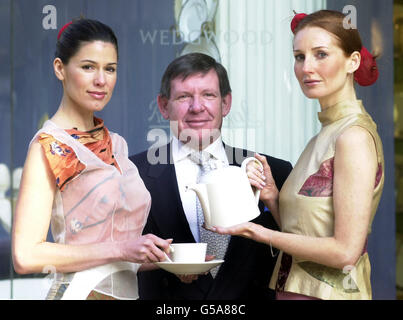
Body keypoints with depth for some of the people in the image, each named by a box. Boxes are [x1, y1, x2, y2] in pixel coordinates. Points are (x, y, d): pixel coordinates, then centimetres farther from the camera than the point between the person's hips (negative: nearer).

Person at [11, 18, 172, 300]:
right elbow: (26, 255, -19)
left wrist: (166, 259, 0)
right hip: (80, 292, -7)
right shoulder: (49, 147, -11)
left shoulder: (115, 144, 10)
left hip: (127, 291, 7)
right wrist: (120, 249, -19)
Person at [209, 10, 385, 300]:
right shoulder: (325, 135, 10)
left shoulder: (355, 136, -16)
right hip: (297, 289, 8)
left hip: (328, 293, -8)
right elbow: (301, 230, 10)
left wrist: (261, 233, -13)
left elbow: (345, 251, -20)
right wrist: (271, 196, -5)